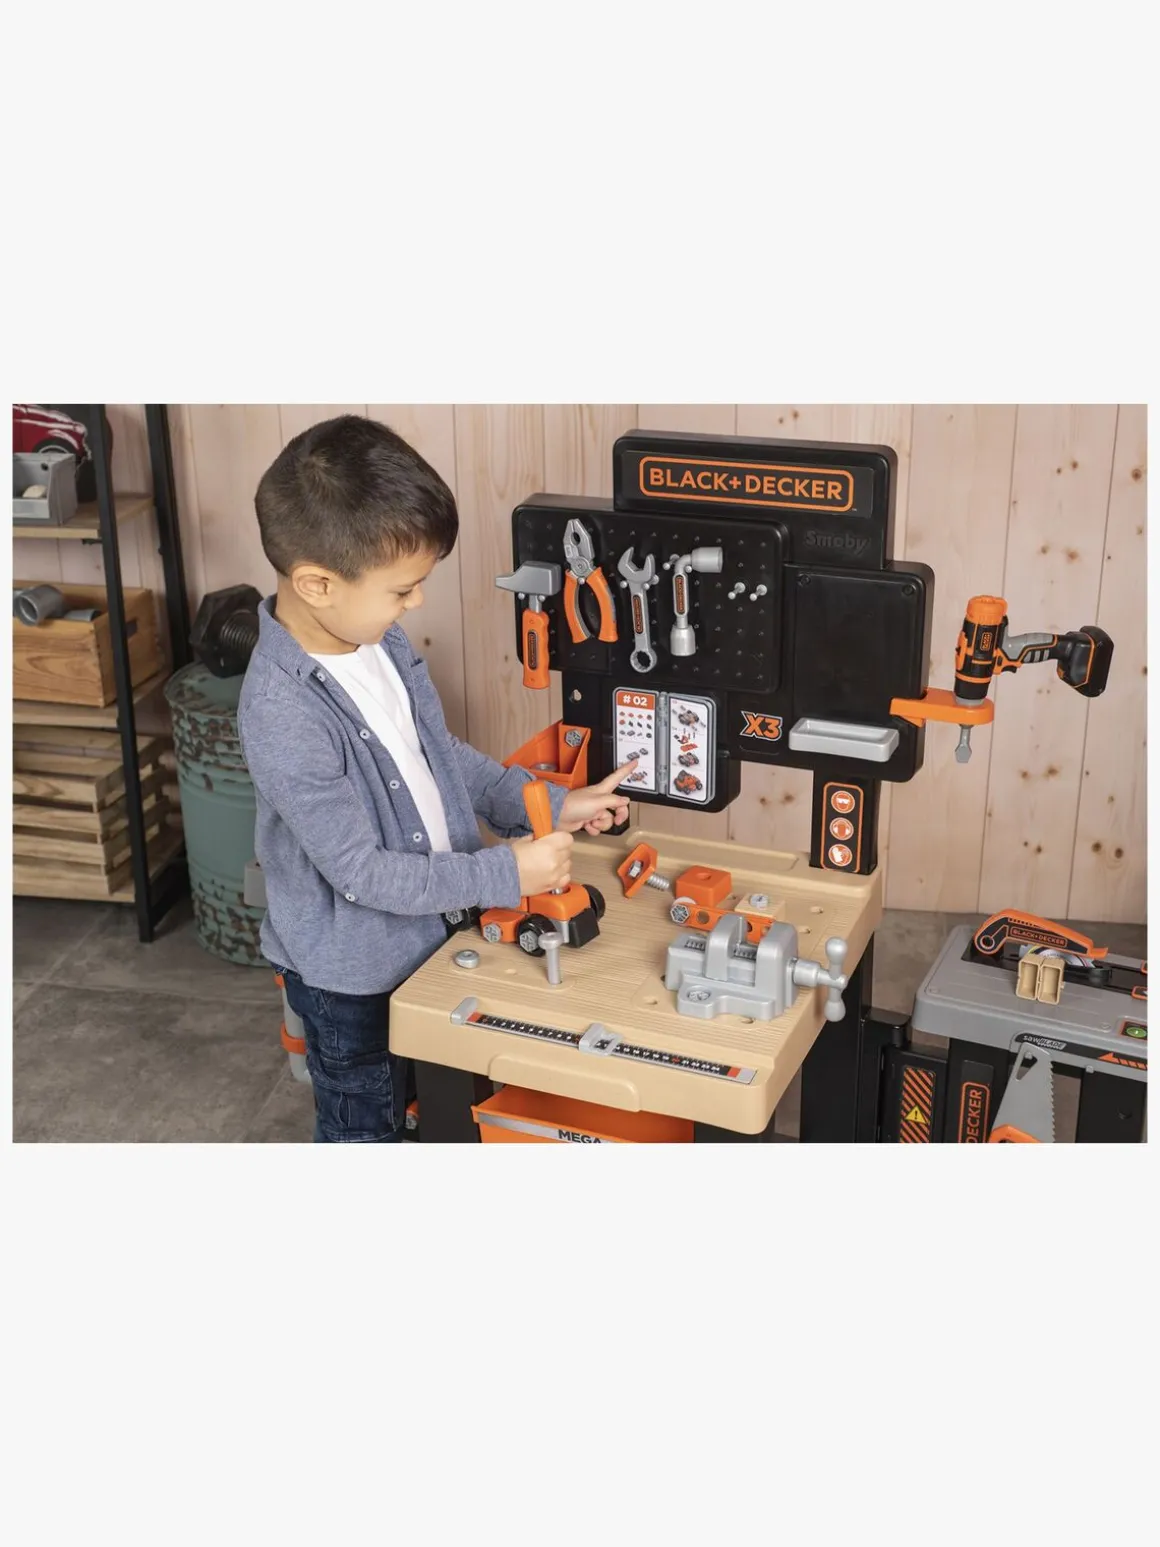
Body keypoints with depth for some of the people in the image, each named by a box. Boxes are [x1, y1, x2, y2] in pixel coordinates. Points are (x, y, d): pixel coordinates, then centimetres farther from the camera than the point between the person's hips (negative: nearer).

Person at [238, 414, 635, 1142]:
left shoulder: (379, 638, -8)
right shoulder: (282, 714, -33)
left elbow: (443, 752, 7)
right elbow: (359, 870, -28)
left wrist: (551, 804, -1)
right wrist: (505, 874, -26)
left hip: (424, 936, 7)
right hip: (351, 972, -7)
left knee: (414, 1108, 27)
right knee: (364, 1127, 17)